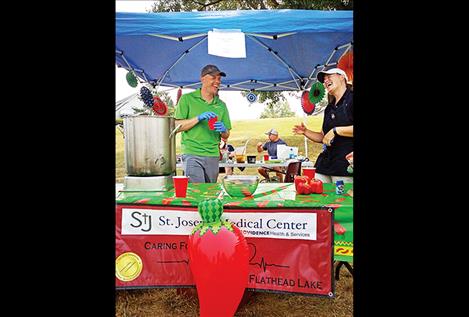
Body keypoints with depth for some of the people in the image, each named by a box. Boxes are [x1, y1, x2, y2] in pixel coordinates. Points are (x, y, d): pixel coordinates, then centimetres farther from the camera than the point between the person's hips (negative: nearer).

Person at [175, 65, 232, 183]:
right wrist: (198, 118, -16)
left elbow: (226, 136, 16)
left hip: (213, 156, 5)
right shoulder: (187, 99, 2)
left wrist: (223, 130, -8)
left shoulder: (221, 105, 13)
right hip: (192, 155, -4)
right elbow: (177, 127, -6)